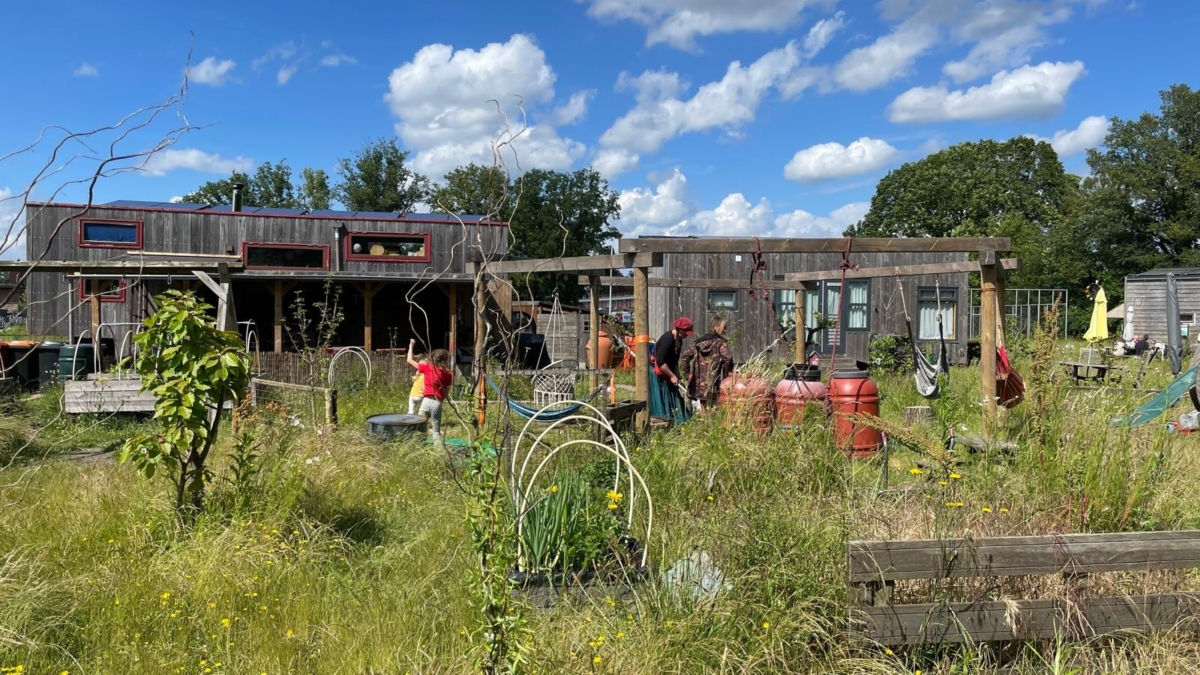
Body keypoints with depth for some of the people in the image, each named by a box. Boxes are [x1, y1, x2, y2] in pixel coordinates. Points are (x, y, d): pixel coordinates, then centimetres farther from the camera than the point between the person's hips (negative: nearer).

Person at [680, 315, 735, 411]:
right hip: (714, 386, -5)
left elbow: (684, 359, 9)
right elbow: (728, 358, -24)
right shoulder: (720, 343, -6)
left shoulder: (698, 342, 12)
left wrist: (688, 376, 12)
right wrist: (728, 372, -8)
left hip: (699, 385, 5)